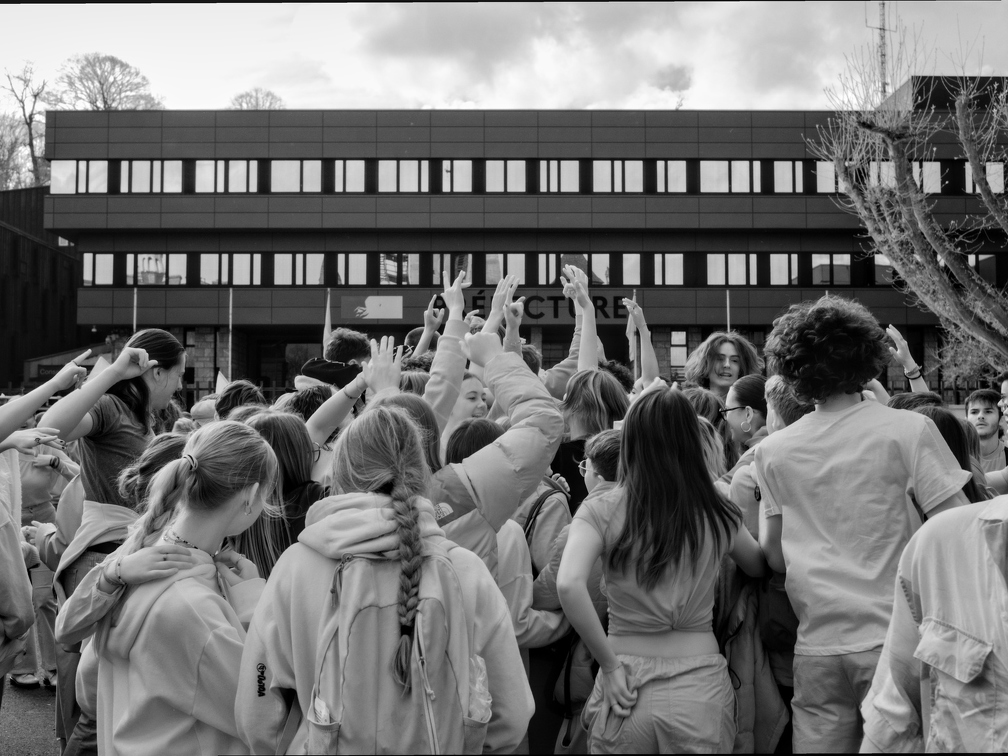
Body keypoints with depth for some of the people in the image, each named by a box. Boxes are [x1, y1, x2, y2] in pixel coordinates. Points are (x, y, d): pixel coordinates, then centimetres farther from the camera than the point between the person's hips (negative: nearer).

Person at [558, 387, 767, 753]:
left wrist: (610, 664, -13)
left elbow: (569, 585, -23)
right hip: (701, 685, 2)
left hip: (627, 684, -1)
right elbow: (759, 566, 18)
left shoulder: (601, 510, -9)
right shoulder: (718, 512, -1)